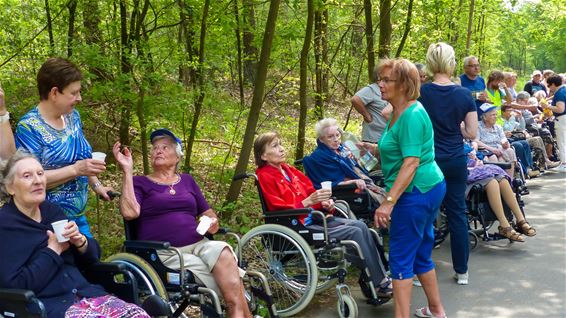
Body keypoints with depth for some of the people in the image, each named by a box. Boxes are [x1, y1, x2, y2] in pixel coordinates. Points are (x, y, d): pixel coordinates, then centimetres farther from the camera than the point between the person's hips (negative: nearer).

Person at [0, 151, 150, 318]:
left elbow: (93, 257, 17)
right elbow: (14, 285, -13)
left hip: (85, 293, 6)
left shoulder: (51, 210, 13)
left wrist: (80, 241, -4)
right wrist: (54, 250, -8)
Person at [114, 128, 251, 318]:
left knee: (223, 253, -31)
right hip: (164, 252, -4)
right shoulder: (140, 182, 9)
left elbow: (209, 215, 22)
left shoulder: (187, 180, 20)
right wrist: (127, 170, -10)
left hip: (198, 244, 4)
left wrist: (213, 224, -2)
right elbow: (129, 212, -11)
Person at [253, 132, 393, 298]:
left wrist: (324, 202, -2)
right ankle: (381, 285, -11)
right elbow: (281, 211, -17)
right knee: (355, 232, -18)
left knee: (361, 226, -8)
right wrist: (309, 201, -28)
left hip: (313, 217, 8)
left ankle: (382, 276, -6)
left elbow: (309, 190, 18)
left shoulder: (287, 169, 13)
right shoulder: (265, 177, -10)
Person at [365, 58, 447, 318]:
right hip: (428, 188, 10)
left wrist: (388, 202, -28)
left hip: (417, 192, -10)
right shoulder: (399, 112, 12)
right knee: (421, 252, 19)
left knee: (401, 257, -4)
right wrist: (376, 150, 9)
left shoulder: (412, 115, -18)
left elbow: (412, 162, -25)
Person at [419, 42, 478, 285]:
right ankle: (461, 271, 18)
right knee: (458, 214, 11)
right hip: (456, 162, 2)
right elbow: (471, 133, -1)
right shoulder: (464, 95, -4)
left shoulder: (421, 92, -9)